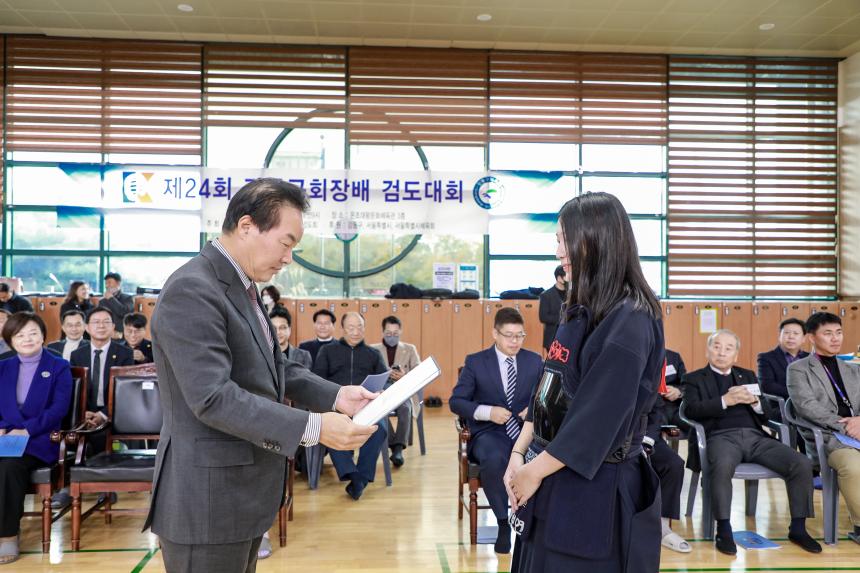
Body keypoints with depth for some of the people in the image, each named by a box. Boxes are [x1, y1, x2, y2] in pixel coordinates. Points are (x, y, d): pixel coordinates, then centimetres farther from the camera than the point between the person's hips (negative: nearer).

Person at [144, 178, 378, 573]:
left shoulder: (242, 287, 10)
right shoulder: (191, 290, -21)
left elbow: (276, 367, 15)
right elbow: (213, 398, -28)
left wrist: (335, 396, 0)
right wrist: (312, 427, -30)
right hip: (207, 498, -10)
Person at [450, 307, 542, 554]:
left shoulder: (534, 361, 10)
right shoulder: (475, 362, 2)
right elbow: (456, 401, -1)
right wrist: (488, 411, -17)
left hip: (526, 431, 2)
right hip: (490, 432, -2)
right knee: (494, 459, -37)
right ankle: (504, 522, -11)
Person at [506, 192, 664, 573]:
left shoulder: (630, 321, -19)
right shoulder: (583, 311, 8)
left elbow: (598, 418, -21)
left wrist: (534, 471, -13)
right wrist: (519, 453, 2)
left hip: (594, 488, -8)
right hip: (554, 478, 8)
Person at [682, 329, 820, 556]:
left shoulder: (748, 376, 26)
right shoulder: (695, 379, 14)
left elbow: (767, 416, 19)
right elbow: (691, 410, -5)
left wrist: (754, 401, -4)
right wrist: (725, 401, -16)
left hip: (755, 436, 5)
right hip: (722, 437, -4)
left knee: (803, 463, -17)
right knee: (722, 467, -38)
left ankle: (797, 528, -2)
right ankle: (723, 530, -24)